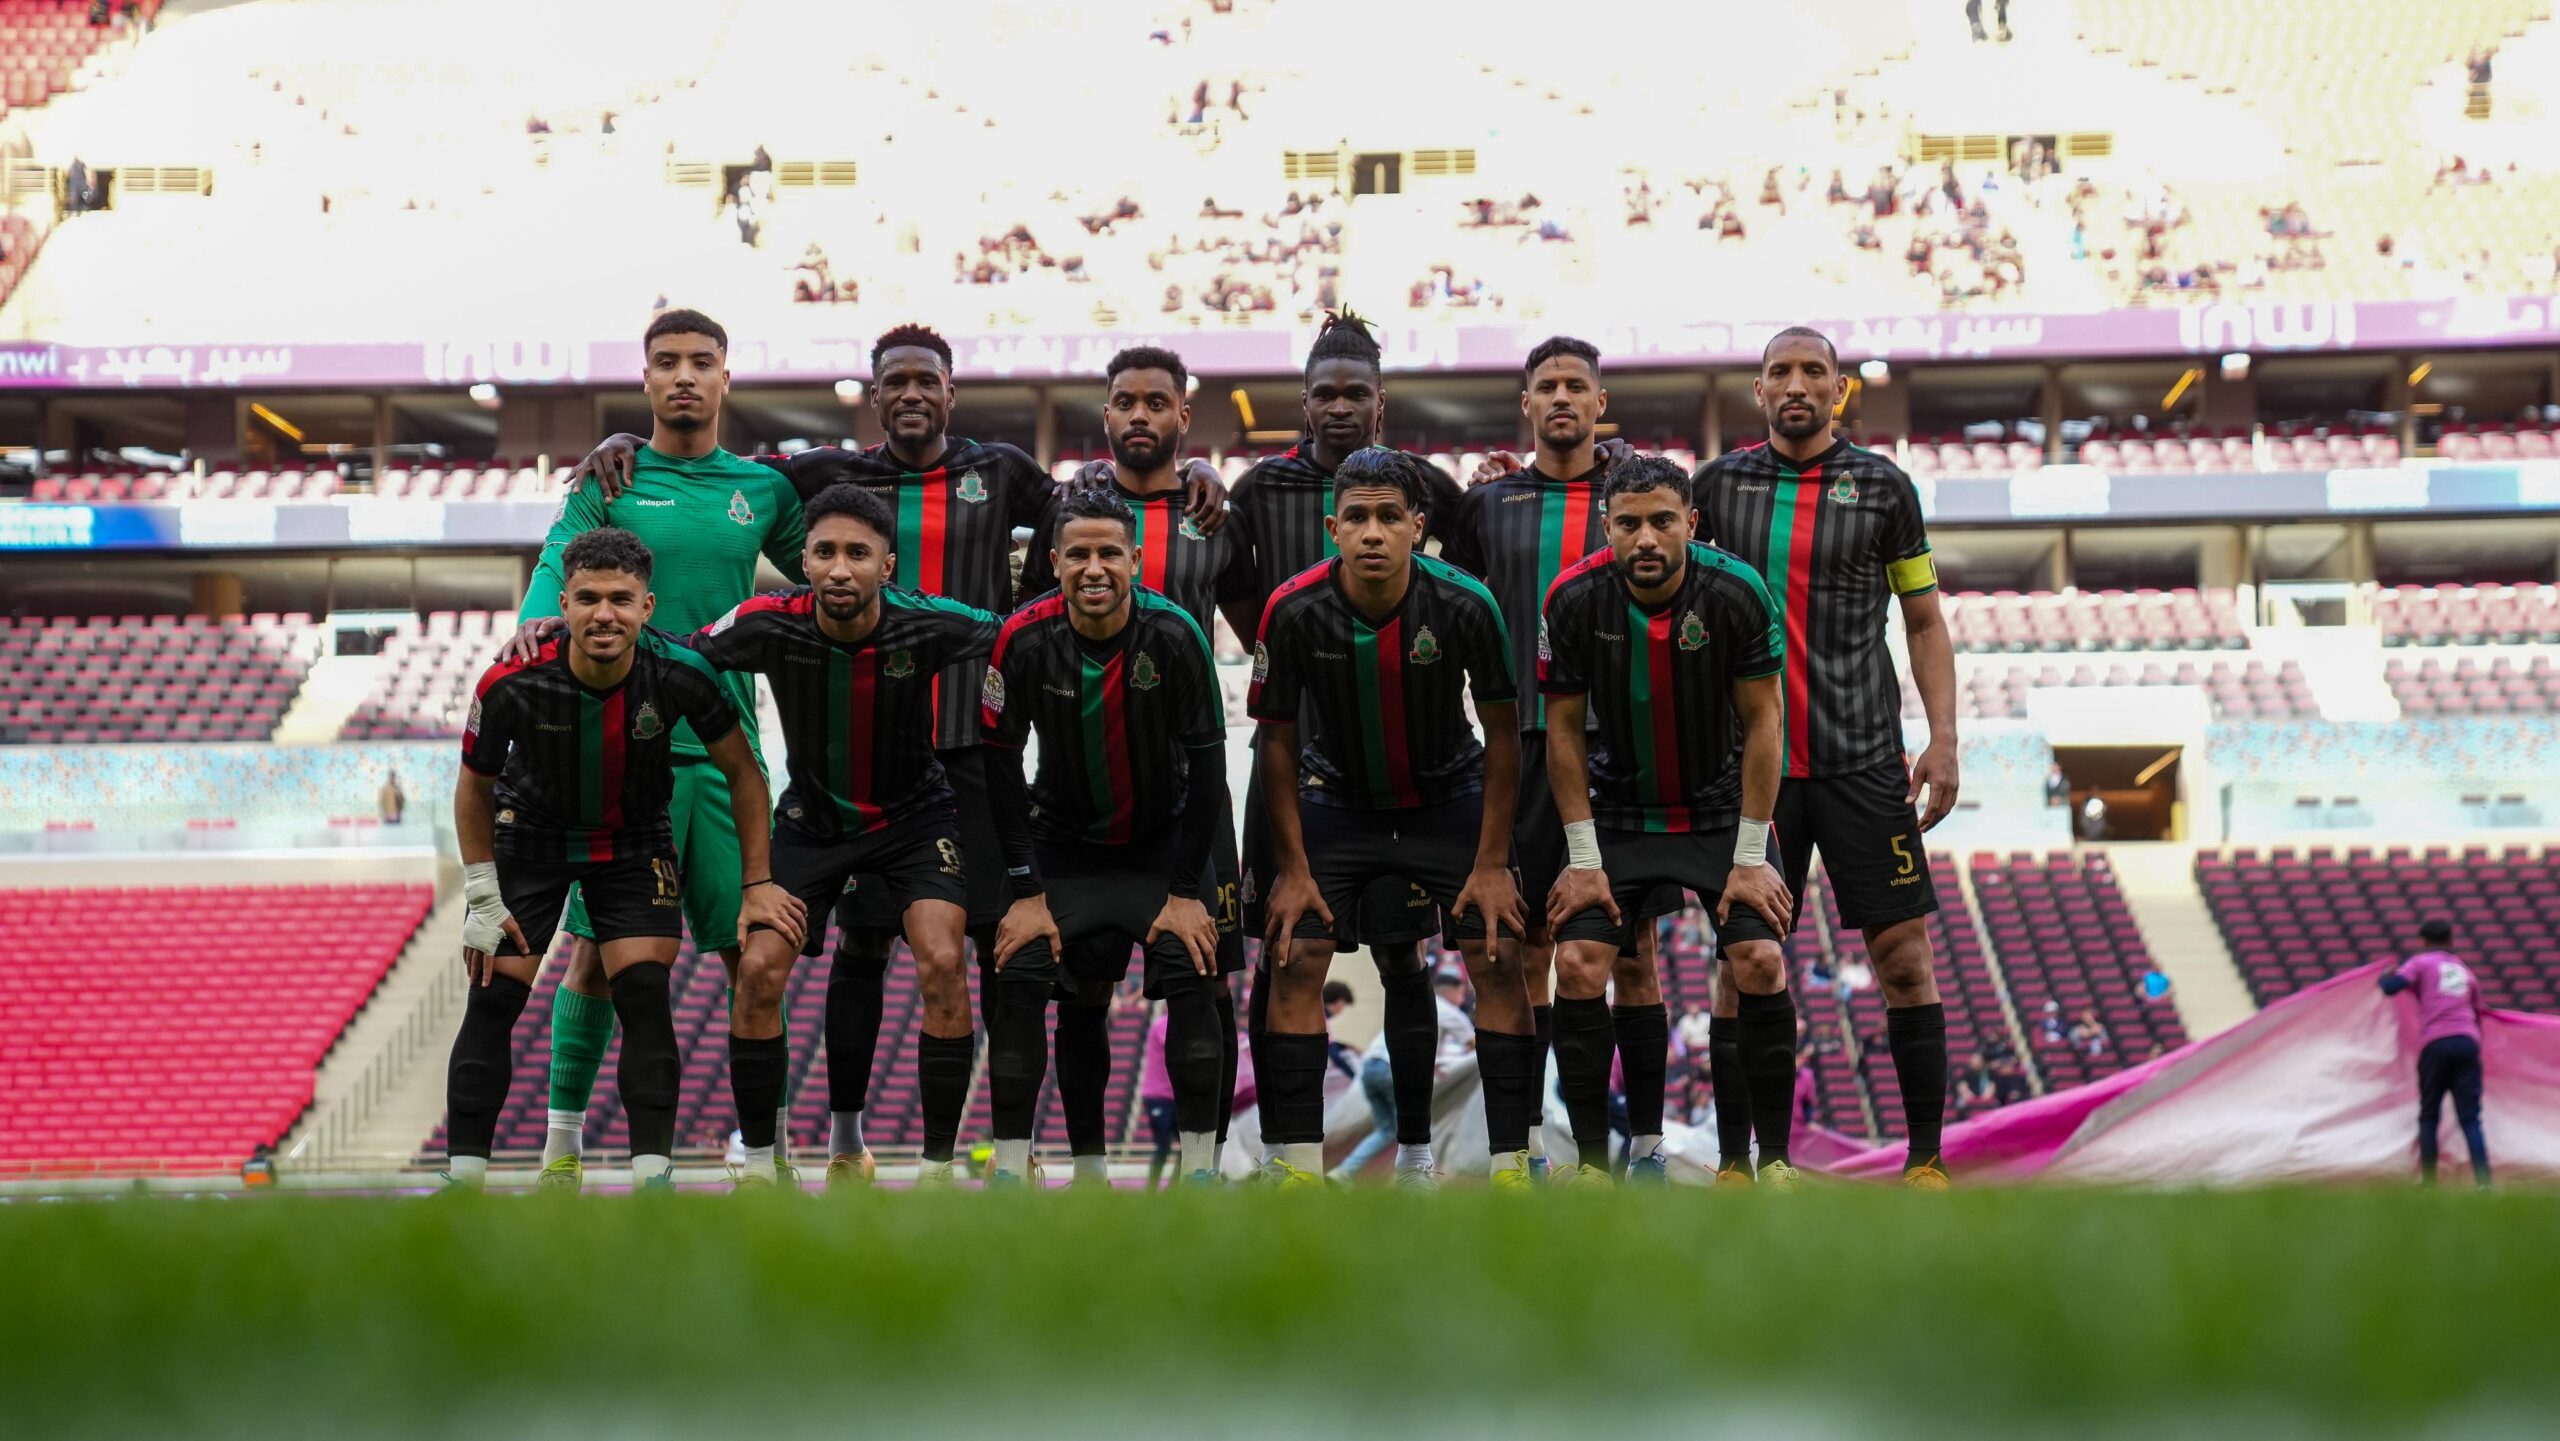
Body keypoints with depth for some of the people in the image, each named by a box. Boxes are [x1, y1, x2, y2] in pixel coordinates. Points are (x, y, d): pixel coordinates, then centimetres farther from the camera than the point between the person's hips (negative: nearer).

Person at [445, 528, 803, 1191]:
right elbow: (474, 787, -7)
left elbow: (742, 771, -9)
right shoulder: (512, 682, -27)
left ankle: (652, 1170, -6)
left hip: (635, 841, 0)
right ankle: (464, 1173, 2)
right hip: (530, 834, 0)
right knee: (494, 999, -7)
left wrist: (757, 885, -9)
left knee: (644, 995, -13)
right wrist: (483, 900, -7)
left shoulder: (680, 674, -26)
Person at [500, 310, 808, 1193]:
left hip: (726, 747, 2)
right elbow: (561, 562, -10)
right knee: (600, 946, -1)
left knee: (754, 947, -1)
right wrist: (537, 620, -30)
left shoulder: (762, 488, 13)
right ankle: (564, 1139, 12)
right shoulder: (609, 480, 6)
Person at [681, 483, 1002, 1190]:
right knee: (759, 969, -12)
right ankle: (758, 1164, 5)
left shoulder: (927, 624, -24)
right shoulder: (772, 623, -21)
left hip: (914, 814, -1)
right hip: (811, 819, 1)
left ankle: (938, 1167, -5)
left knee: (942, 963, -19)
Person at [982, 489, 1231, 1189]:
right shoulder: (1024, 638, -18)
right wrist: (1026, 890, -12)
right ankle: (1010, 1165, -2)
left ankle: (1201, 1165, -5)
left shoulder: (1175, 635, -20)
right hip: (1064, 841, 1)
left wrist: (1186, 891, -14)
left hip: (1165, 837, -1)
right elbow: (1001, 764, -9)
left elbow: (1206, 765, -14)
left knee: (1195, 982, -17)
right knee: (1018, 981, -13)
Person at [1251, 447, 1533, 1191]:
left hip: (1448, 794, 0)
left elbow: (1503, 731, -10)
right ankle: (1296, 1167, -2)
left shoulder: (1465, 604, -23)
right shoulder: (1293, 610, -21)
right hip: (1338, 796, 1)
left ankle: (1511, 1164, -1)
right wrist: (1293, 868, -10)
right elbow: (1278, 739, -9)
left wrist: (1491, 863, -12)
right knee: (1295, 960, -10)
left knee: (1498, 958, -10)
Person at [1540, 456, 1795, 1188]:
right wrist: (1583, 859, -10)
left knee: (1761, 963, -15)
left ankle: (1774, 1157, 1)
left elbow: (1763, 722, -12)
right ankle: (1594, 1160, 1)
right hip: (1618, 811, 1)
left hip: (1722, 807, -1)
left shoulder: (1736, 592, -19)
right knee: (1577, 967, -13)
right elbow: (1563, 728, -7)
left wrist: (1750, 857, -13)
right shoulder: (1574, 599, -17)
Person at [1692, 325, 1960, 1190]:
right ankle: (1741, 1158, 12)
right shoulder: (1719, 483, 7)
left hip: (1862, 757, -1)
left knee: (1903, 950, -3)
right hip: (1750, 758, 1)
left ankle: (1925, 1158, 6)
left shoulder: (1882, 486, 5)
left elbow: (1924, 621, 8)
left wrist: (1943, 738, 0)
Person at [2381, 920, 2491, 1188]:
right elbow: (2476, 1013, 22)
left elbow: (2391, 987, -5)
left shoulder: (2422, 962, 9)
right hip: (2468, 1042, 3)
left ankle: (2428, 1183, 5)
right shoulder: (2465, 971, 22)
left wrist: (2385, 976, 17)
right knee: (2470, 1119, 0)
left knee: (2428, 1117, 10)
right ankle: (2484, 1183, -15)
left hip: (2435, 1044, -3)